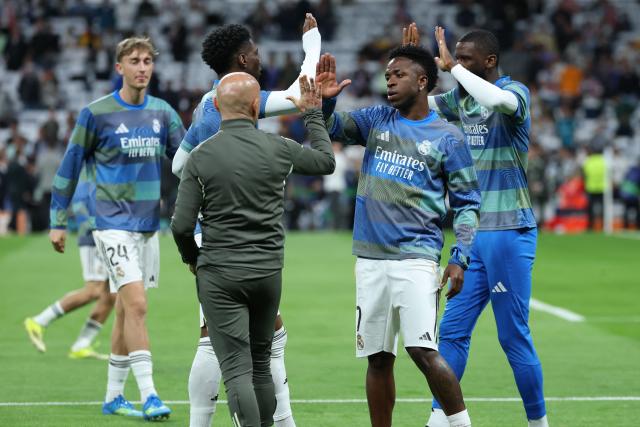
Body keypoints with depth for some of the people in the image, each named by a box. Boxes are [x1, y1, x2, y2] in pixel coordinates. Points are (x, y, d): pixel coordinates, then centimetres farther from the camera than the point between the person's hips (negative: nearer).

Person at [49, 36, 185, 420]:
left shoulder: (163, 113, 7)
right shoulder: (96, 113, -5)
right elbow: (70, 166, 1)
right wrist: (59, 222, 2)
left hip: (149, 225, 5)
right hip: (114, 224, -5)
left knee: (127, 310, 11)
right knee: (136, 305, -17)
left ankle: (113, 396, 20)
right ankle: (148, 396, -17)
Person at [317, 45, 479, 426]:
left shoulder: (447, 137, 0)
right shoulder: (377, 120, 12)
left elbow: (467, 202, 2)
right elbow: (332, 128, 4)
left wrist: (460, 258, -8)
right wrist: (325, 100, -17)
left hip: (417, 258, -4)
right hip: (371, 259, 5)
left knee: (424, 351, -17)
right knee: (378, 358, 8)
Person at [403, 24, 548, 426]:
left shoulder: (515, 91, -11)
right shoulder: (460, 98, 10)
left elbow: (498, 100, -34)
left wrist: (452, 66, -26)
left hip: (509, 231, -7)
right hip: (472, 232, 7)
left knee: (514, 336, -2)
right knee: (453, 330, 6)